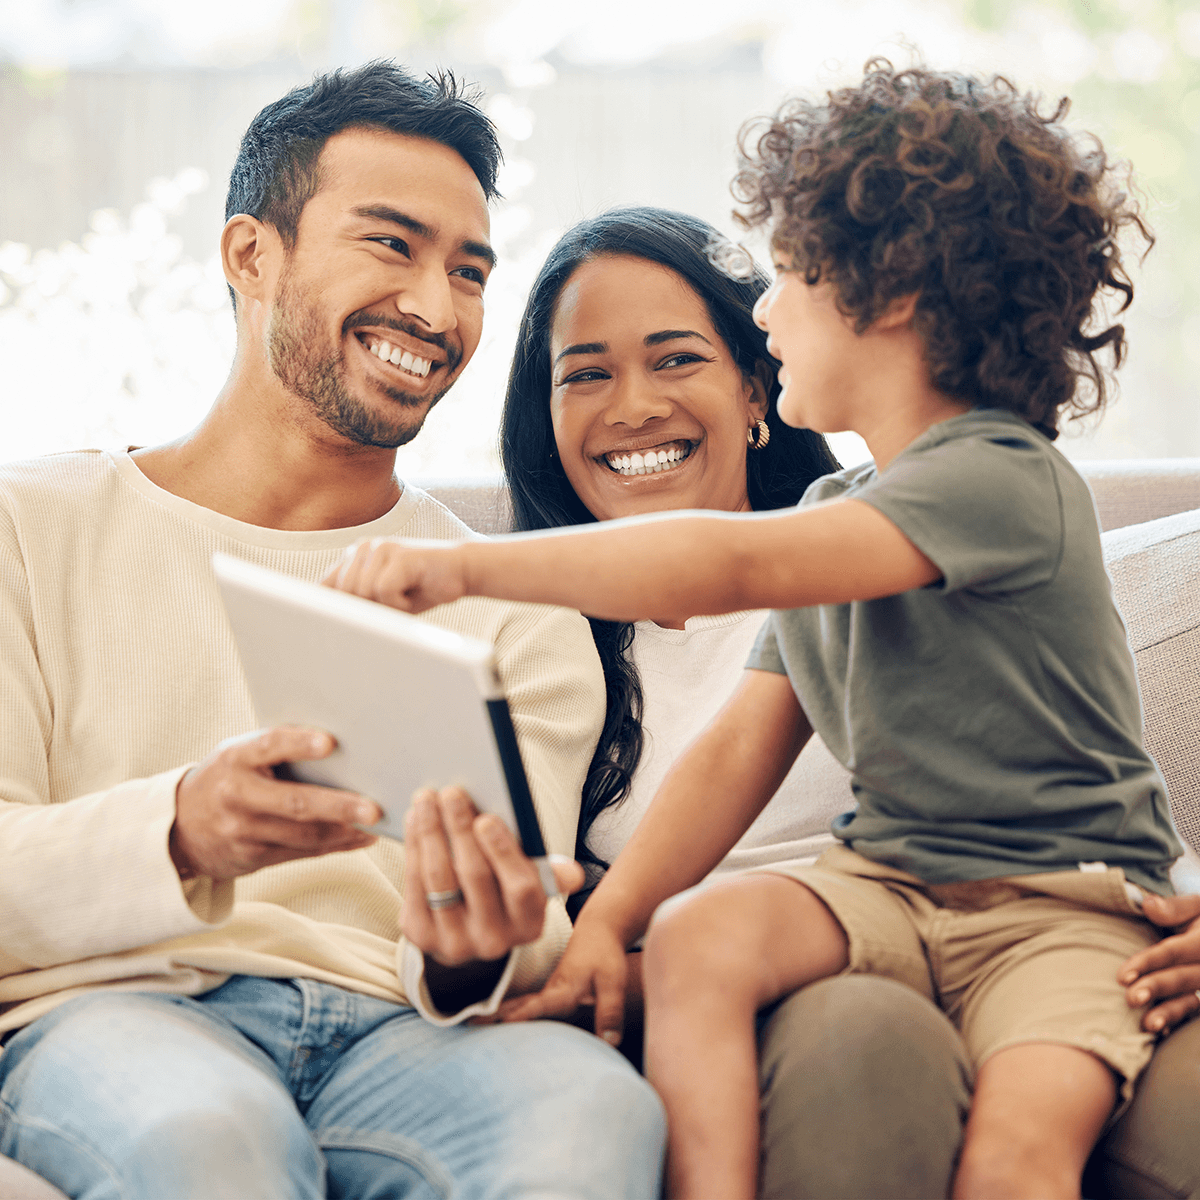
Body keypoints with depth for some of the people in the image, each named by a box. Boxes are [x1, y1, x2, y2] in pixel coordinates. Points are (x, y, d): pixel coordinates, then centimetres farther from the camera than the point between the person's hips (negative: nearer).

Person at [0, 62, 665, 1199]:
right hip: (106, 1013, -1)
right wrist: (180, 835, -23)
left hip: (390, 1030, 2)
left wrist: (474, 959, -20)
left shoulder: (514, 608, 15)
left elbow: (528, 947, 5)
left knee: (594, 1107, -31)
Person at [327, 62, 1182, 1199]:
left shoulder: (1006, 481, -15)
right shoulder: (832, 511, 13)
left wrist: (464, 564, -35)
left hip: (1063, 901, -6)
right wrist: (606, 917, -7)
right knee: (698, 938, -23)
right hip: (888, 878, 6)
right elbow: (740, 748, 8)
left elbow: (737, 565, -29)